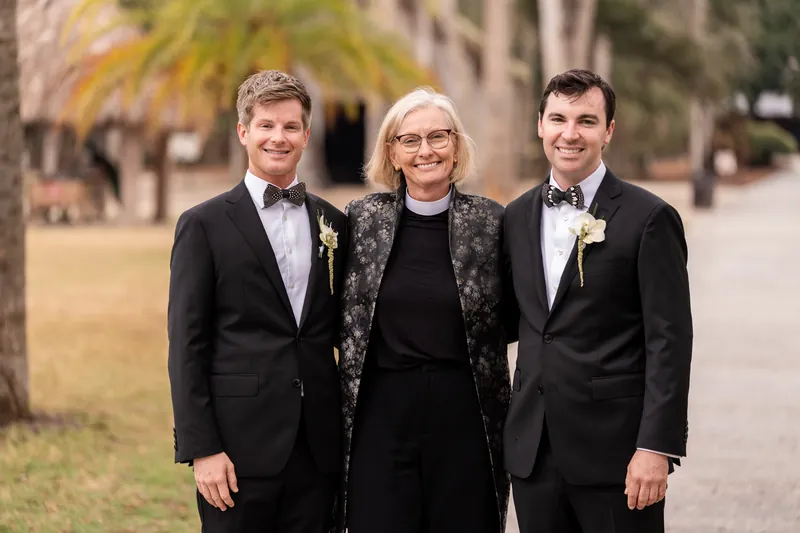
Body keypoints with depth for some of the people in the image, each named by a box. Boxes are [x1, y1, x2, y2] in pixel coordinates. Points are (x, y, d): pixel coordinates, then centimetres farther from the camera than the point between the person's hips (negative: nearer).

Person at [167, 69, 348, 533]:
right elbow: (187, 346, -4)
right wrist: (201, 449, -10)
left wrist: (353, 431, 6)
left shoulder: (333, 224, 12)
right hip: (241, 445, -4)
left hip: (318, 446, 4)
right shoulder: (205, 225, -1)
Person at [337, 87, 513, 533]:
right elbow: (342, 317, 13)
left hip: (465, 416, 0)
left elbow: (510, 320, 11)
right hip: (381, 416, 1)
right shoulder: (361, 219, 4)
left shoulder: (491, 221, 1)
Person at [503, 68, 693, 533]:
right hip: (534, 450, 5)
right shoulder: (518, 216, 12)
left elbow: (669, 341, -9)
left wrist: (657, 447, -15)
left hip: (614, 447, -5)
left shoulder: (649, 219, -6)